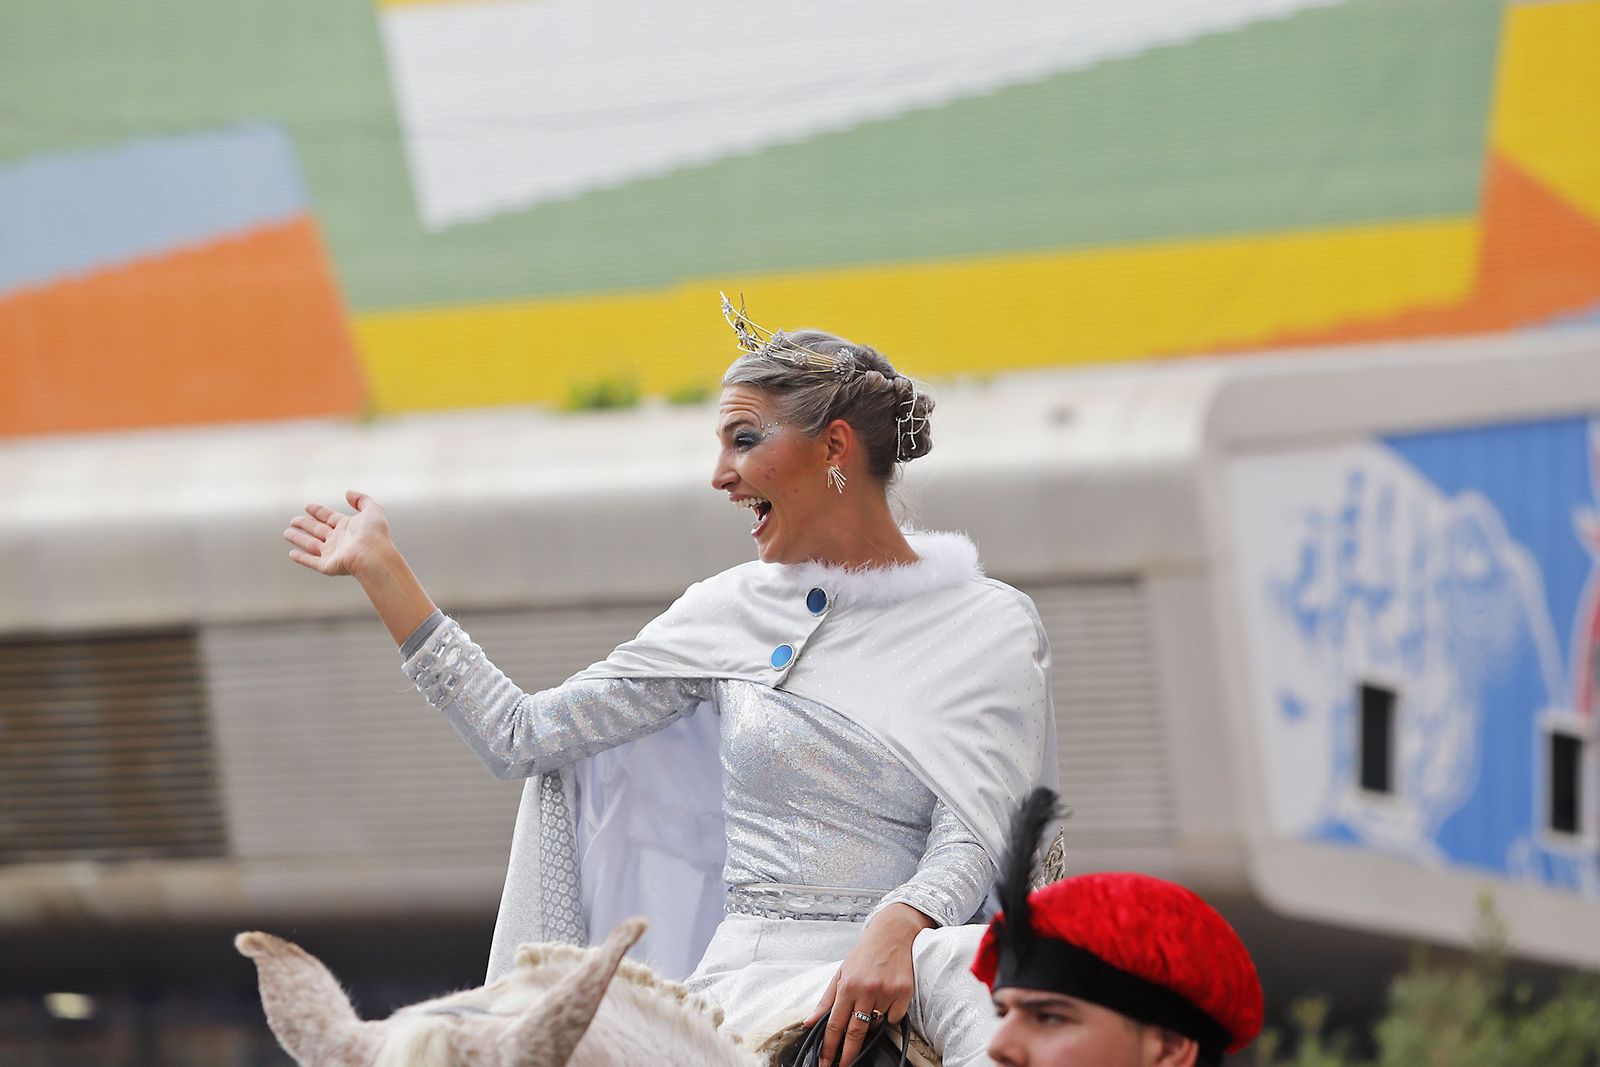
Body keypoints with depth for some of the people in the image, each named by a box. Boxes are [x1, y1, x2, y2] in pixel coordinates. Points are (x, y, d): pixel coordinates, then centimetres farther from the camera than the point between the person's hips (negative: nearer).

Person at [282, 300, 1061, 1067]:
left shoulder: (990, 627, 7)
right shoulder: (730, 615, 15)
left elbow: (975, 832, -6)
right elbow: (523, 738, 15)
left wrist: (897, 932, -28)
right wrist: (381, 571, 15)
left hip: (903, 959, -2)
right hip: (750, 978, 2)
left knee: (967, 970, -38)